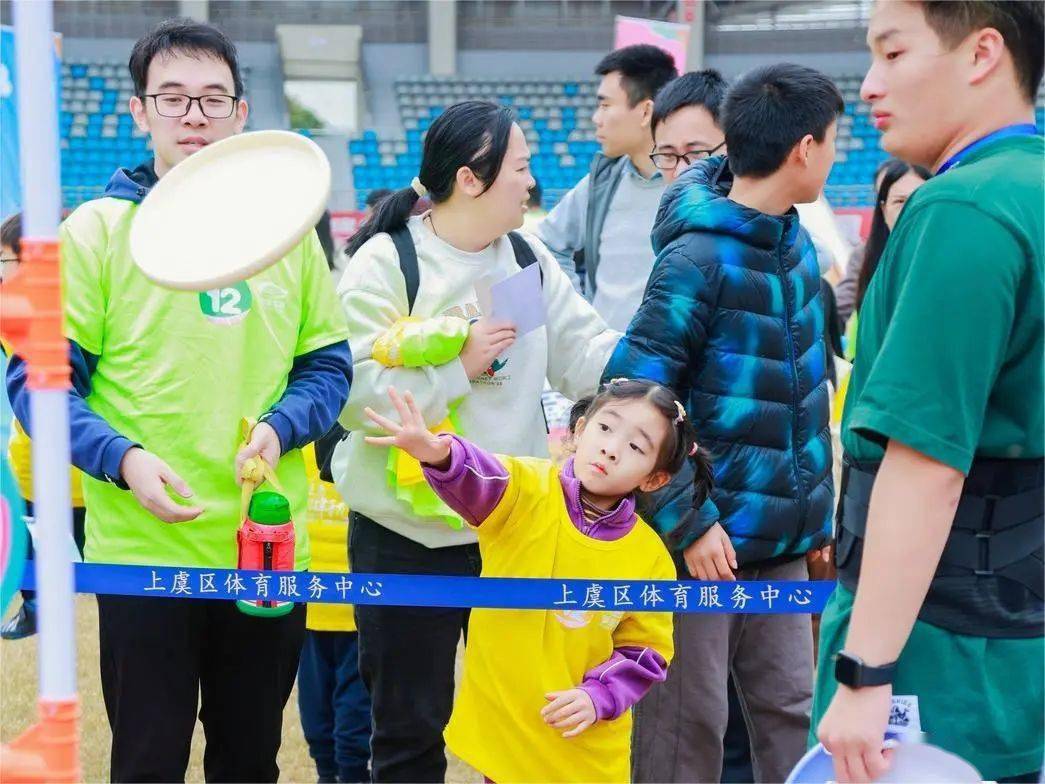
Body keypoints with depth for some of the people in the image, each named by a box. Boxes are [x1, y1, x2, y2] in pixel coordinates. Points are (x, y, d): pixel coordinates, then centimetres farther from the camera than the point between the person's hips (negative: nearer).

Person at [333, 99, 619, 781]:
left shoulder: (528, 258, 7)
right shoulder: (384, 264, -10)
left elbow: (584, 356, 3)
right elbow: (355, 392, -19)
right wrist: (460, 367, -18)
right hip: (409, 538, -5)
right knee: (410, 727, 7)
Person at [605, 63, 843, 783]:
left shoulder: (795, 241, 7)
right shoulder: (699, 258, -17)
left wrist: (817, 501, 13)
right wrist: (688, 523, -19)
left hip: (782, 539, 7)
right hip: (707, 537, -7)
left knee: (792, 714, 10)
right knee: (688, 725, 3)